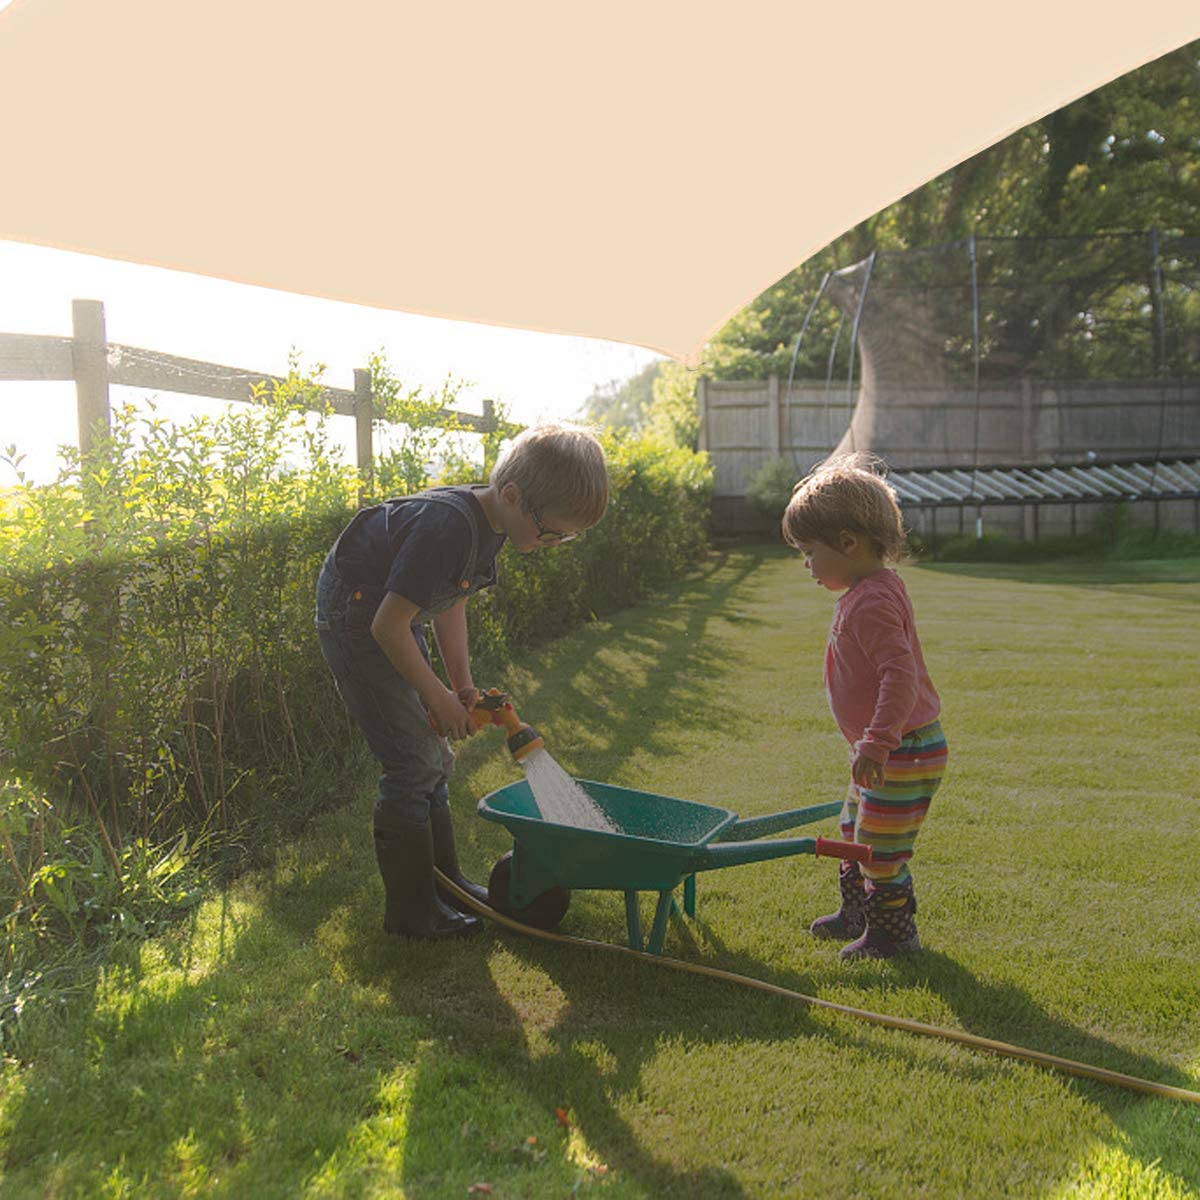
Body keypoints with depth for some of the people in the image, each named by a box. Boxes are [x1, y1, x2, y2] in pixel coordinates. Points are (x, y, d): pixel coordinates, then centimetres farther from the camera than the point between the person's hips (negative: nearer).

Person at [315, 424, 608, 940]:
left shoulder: (487, 520, -3)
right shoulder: (448, 526, -32)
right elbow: (388, 627, -29)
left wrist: (463, 684, 6)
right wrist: (440, 698, -17)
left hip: (391, 623, 9)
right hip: (356, 621, -9)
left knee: (433, 758, 14)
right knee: (414, 765, -8)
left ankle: (445, 881, 27)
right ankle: (411, 909, 6)